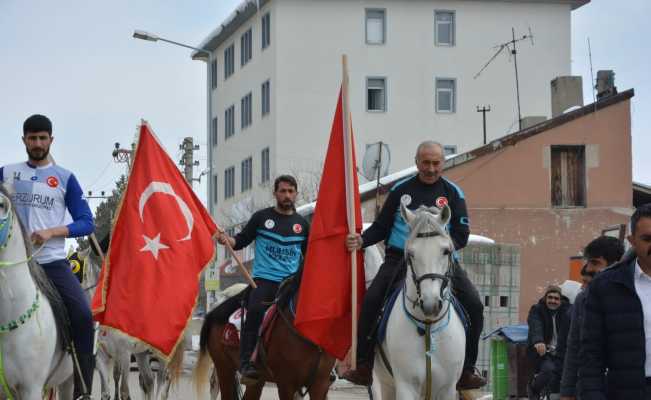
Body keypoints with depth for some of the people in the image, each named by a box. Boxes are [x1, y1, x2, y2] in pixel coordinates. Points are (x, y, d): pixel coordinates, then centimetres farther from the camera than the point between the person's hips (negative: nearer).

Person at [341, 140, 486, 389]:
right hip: (399, 257, 0)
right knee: (371, 300, -23)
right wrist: (362, 240, -8)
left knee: (474, 305, -16)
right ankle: (364, 366, -14)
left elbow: (461, 236, 2)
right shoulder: (401, 190, 8)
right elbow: (381, 227, 12)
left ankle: (467, 369, -2)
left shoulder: (452, 193, 6)